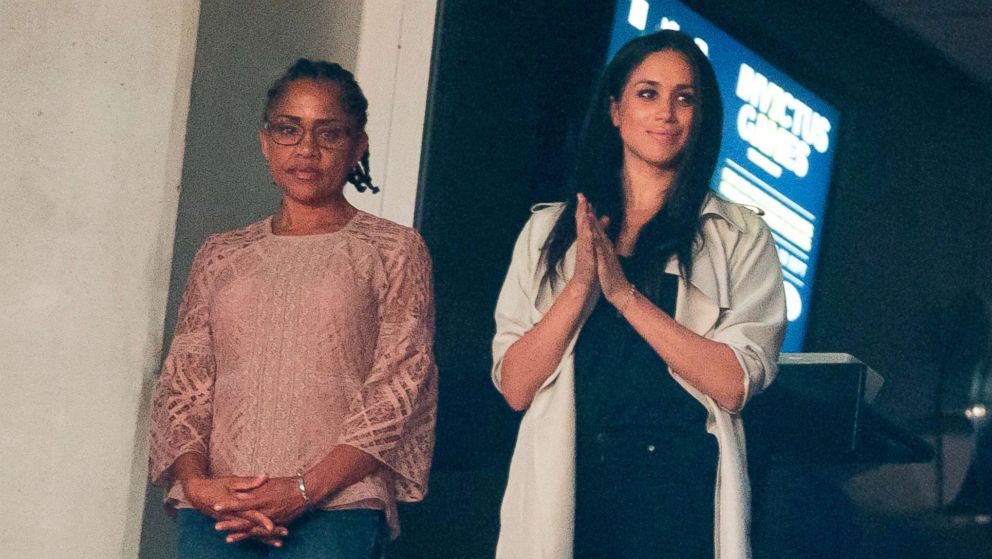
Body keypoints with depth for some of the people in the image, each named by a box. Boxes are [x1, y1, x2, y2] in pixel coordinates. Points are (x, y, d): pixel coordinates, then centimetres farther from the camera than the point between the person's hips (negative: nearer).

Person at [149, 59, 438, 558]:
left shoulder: (394, 251, 7)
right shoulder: (220, 256, 17)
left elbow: (399, 391, -1)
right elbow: (182, 385, 12)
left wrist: (305, 490, -11)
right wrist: (194, 480, -7)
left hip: (337, 508, -2)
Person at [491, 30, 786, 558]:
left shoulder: (740, 236, 2)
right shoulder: (549, 230, 7)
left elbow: (733, 385, -10)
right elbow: (514, 387, -1)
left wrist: (624, 293, -15)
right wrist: (581, 286, -13)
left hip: (681, 493, -1)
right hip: (566, 490, 2)